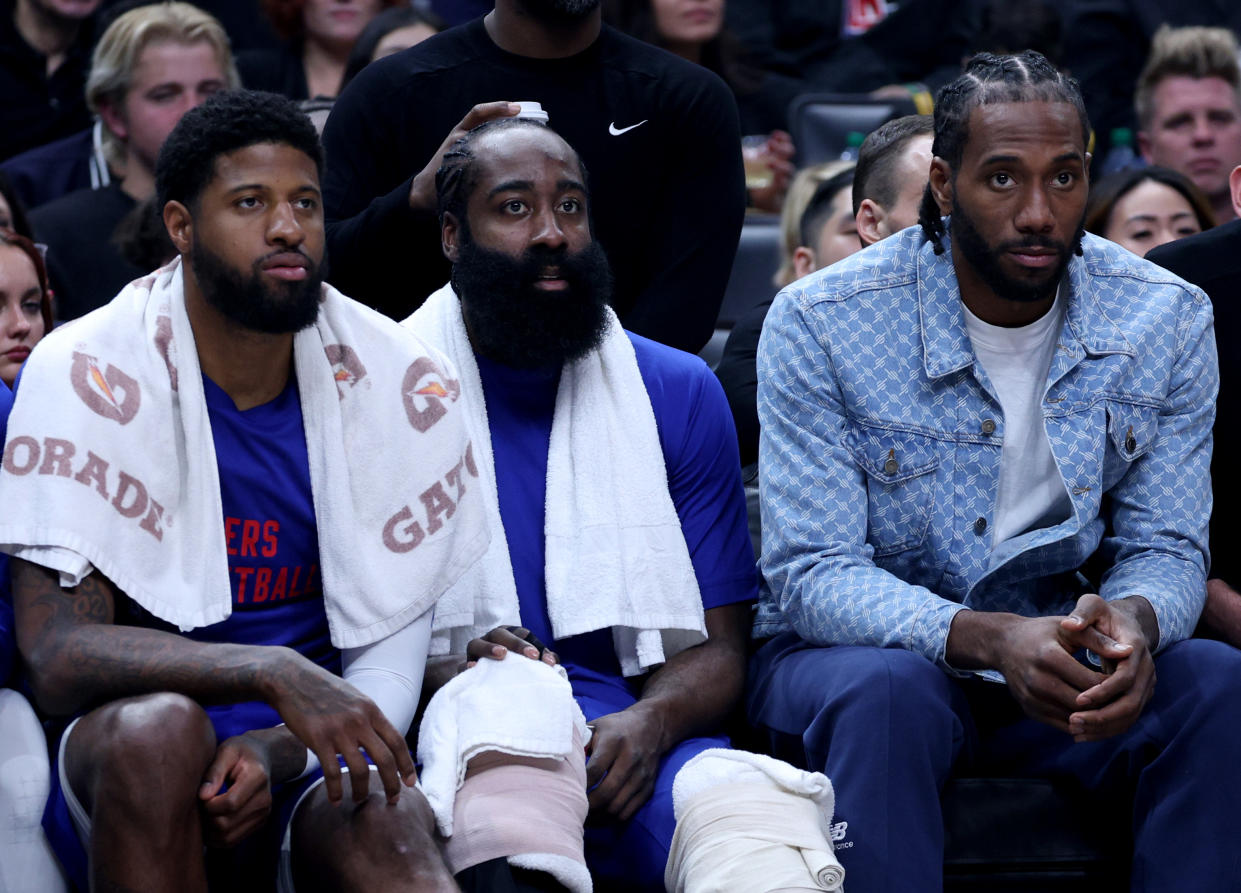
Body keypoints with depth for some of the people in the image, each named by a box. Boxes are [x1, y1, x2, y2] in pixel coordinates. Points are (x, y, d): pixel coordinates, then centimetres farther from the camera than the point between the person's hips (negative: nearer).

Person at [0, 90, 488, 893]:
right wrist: (275, 674, -31)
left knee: (382, 824, -35)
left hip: (306, 767, 0)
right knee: (158, 726, -35)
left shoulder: (401, 388, 0)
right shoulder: (87, 374, -9)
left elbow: (392, 659, 1)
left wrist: (273, 753, -21)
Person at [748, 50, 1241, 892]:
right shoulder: (819, 324, -14)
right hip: (861, 648, -3)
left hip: (1060, 651, 3)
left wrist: (1134, 624, -28)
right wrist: (988, 639, -35)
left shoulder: (1169, 320, -4)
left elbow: (1166, 549, 0)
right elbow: (811, 576, -17)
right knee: (886, 692, -37)